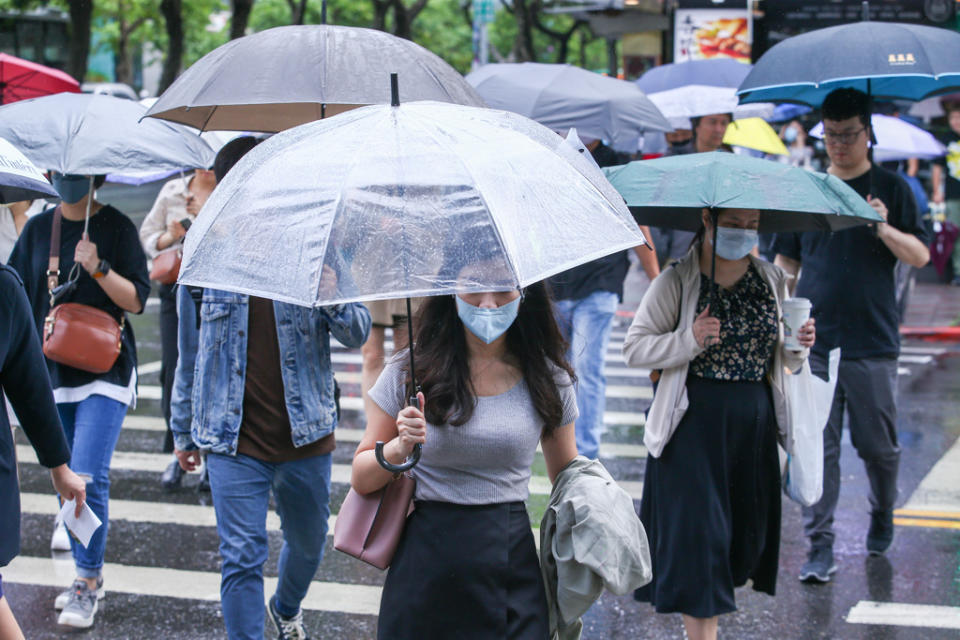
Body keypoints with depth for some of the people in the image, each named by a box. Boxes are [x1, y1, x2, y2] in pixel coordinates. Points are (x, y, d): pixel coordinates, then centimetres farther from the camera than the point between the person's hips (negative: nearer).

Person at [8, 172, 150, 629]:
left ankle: (88, 583, -2)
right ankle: (88, 576, 22)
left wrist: (98, 268, -21)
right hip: (50, 372, 4)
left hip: (104, 372, -4)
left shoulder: (116, 227, -3)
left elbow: (136, 300, -6)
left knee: (89, 477, -13)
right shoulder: (37, 228, 7)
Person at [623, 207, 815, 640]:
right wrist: (688, 340, -21)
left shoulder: (772, 280, 9)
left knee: (747, 533, 11)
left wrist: (799, 347, -6)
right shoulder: (677, 282, -6)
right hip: (693, 426, -5)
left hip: (755, 426, 5)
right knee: (697, 533, -6)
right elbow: (633, 348, -7)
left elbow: (782, 362, 17)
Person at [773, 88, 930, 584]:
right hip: (813, 343, 2)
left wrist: (884, 229, -23)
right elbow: (786, 260, 17)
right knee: (817, 448, -3)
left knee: (878, 445, 8)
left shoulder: (891, 189, 3)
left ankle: (882, 517, 34)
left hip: (872, 344, -1)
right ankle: (820, 546, 0)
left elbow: (921, 256, -4)